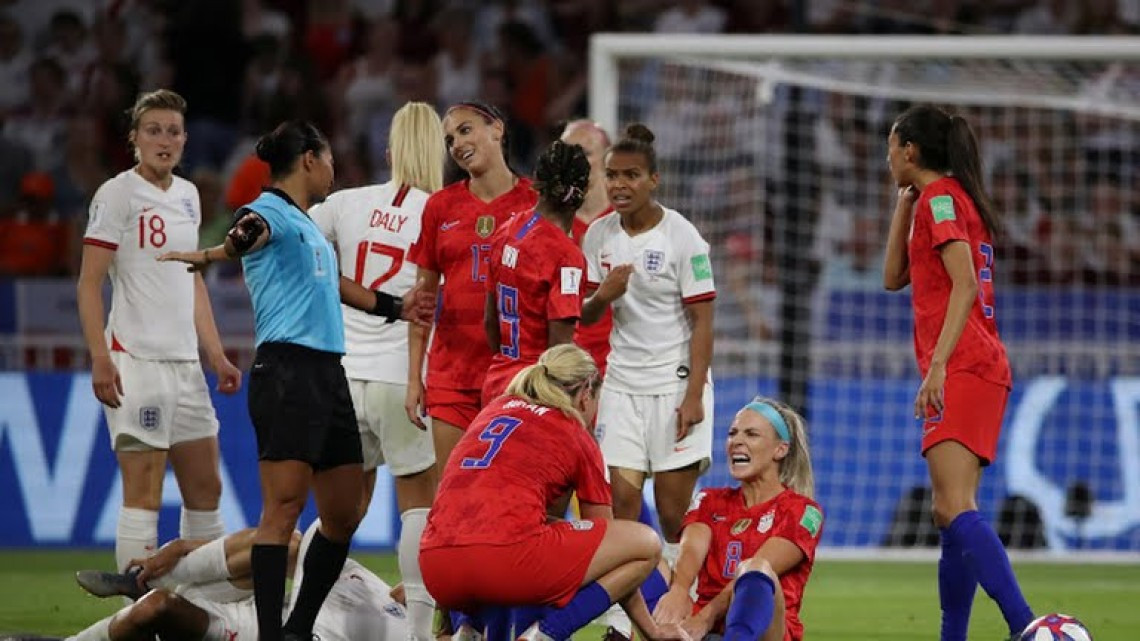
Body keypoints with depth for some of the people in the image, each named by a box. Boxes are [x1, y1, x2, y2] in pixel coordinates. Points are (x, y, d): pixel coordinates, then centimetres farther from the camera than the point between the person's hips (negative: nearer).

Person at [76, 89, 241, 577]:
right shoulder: (117, 194, -6)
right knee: (143, 493, -11)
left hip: (185, 362, 8)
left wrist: (215, 354, 19)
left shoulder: (187, 196, 16)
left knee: (205, 489, 10)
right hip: (135, 361, -8)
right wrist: (99, 359, -20)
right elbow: (89, 284, -10)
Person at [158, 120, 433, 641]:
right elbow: (253, 232, -31)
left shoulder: (309, 225, 22)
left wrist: (395, 307, 47)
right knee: (284, 506, -14)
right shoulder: (269, 212, -7)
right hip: (287, 368, -10)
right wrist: (216, 253, -53)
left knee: (343, 512, 10)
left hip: (328, 373, 10)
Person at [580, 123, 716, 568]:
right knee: (619, 505, -5)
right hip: (622, 382, 4)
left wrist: (694, 395, -16)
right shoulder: (599, 237, 5)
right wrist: (602, 296, -11)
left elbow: (702, 321, -9)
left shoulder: (682, 237, -8)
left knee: (673, 513, -4)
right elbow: (584, 316, 12)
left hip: (675, 383, -4)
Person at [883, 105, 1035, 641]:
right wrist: (903, 207, 22)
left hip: (962, 369, -11)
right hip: (974, 369, 11)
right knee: (950, 515, 11)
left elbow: (964, 285, -19)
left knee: (956, 510, -22)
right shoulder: (949, 200, 23)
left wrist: (938, 364, -25)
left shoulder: (940, 198, -7)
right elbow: (895, 278, 29)